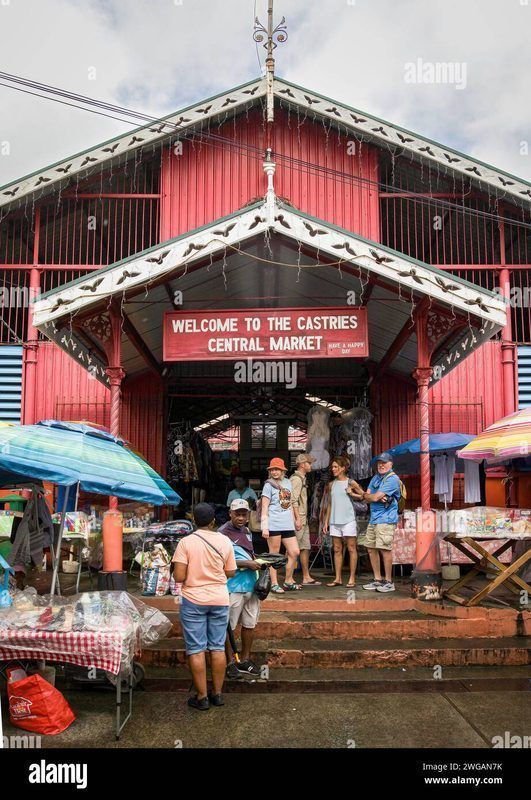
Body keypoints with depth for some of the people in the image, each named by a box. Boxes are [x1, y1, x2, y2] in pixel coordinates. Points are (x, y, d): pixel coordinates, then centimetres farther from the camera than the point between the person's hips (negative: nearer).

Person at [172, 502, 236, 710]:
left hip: (193, 601, -3)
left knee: (196, 649, 5)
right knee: (218, 647, 12)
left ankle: (202, 697, 11)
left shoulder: (186, 542, -12)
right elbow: (230, 572, 4)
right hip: (219, 600, 3)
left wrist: (192, 573, 5)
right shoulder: (224, 541, -3)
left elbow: (178, 576, -15)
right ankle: (217, 693, 21)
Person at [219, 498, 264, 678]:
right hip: (233, 586, -8)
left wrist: (257, 560, 7)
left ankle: (245, 660, 27)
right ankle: (230, 662, 14)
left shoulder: (247, 532, 13)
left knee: (249, 624, 14)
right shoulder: (223, 533, -12)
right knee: (228, 626, 2)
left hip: (251, 584, 8)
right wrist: (247, 564, -18)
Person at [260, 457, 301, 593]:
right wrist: (265, 526, -13)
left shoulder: (288, 482, 14)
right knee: (274, 554, 1)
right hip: (273, 524, -6)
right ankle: (274, 584, 9)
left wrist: (293, 520, 18)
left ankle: (288, 581, 18)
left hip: (287, 524, 6)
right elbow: (265, 507, -7)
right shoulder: (268, 485, -3)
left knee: (294, 552, 4)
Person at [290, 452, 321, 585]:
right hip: (298, 519, -10)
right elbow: (294, 500, -19)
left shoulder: (302, 478, 20)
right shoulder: (296, 479, -11)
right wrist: (298, 518, -22)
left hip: (303, 520, 10)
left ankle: (306, 577, 16)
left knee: (305, 548, 11)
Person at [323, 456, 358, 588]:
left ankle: (352, 578, 6)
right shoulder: (332, 484, 12)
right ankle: (338, 578, 14)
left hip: (348, 520, -5)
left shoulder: (350, 482, -2)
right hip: (335, 521, 5)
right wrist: (326, 521, 13)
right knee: (337, 550, 8)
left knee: (351, 549, 0)